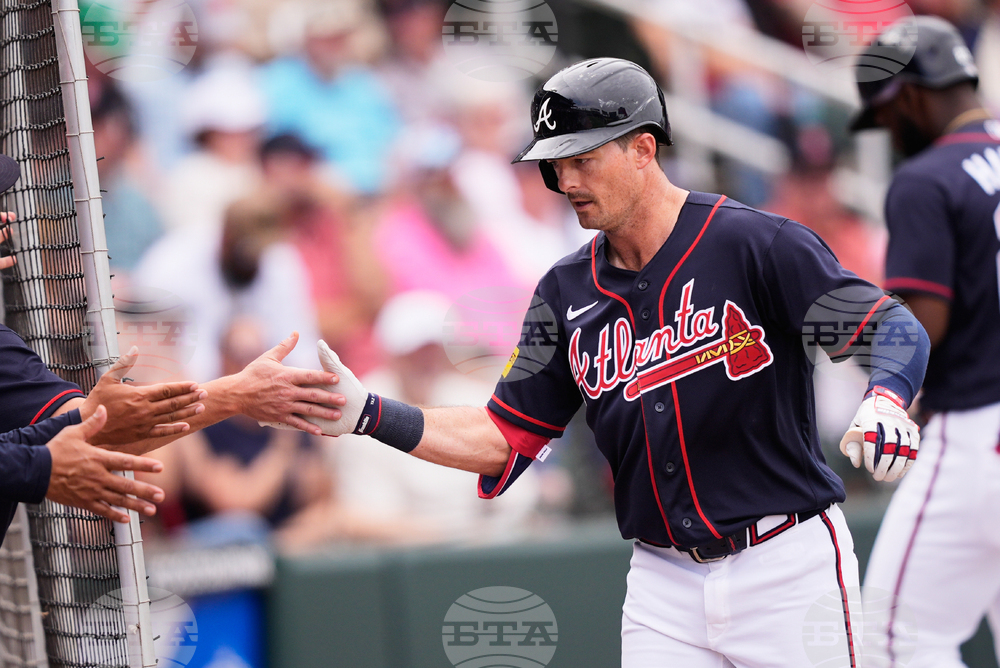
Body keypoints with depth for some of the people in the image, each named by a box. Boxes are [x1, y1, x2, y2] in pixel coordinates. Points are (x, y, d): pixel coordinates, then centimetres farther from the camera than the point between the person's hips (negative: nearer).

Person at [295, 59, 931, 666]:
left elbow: (899, 331, -13)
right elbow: (505, 438, 9)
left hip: (785, 572, -4)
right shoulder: (569, 292, 7)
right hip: (665, 583, 5)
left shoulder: (758, 245, -10)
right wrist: (369, 413, -1)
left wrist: (884, 401, -34)